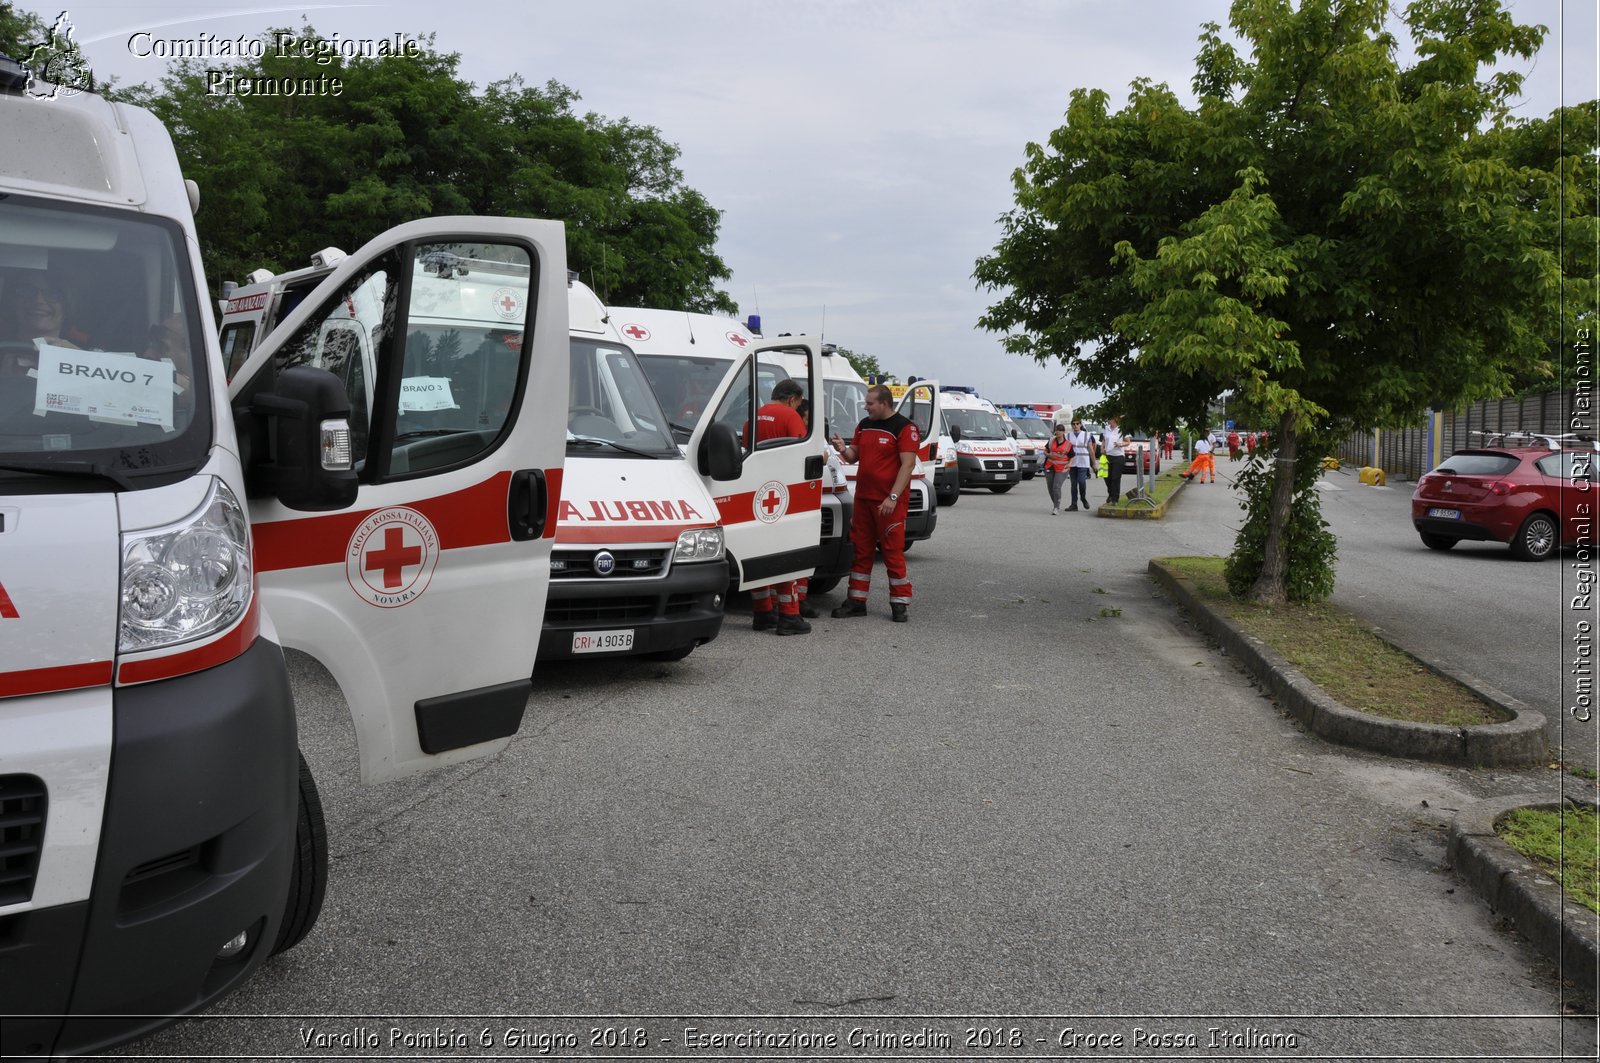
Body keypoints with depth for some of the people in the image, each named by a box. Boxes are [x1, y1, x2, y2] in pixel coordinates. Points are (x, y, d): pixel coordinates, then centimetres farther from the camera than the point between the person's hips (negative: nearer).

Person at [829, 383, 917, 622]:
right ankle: (857, 601, 17)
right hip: (863, 498, 7)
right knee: (860, 551, 9)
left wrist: (893, 497, -21)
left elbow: (908, 464, -14)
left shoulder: (904, 428, -8)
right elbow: (854, 457, 19)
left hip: (890, 503, -7)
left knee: (893, 553, -4)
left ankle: (899, 605, 4)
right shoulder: (864, 425, 14)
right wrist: (843, 450, -6)